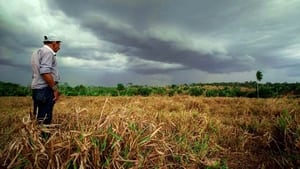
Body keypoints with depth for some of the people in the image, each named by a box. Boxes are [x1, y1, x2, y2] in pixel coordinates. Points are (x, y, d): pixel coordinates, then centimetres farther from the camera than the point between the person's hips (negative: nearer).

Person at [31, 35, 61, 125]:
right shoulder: (47, 52, -8)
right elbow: (45, 72, -21)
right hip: (45, 89, -10)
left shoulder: (37, 52, 23)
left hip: (38, 89, 10)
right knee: (44, 120, -9)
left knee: (40, 119, 10)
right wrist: (55, 89, -16)